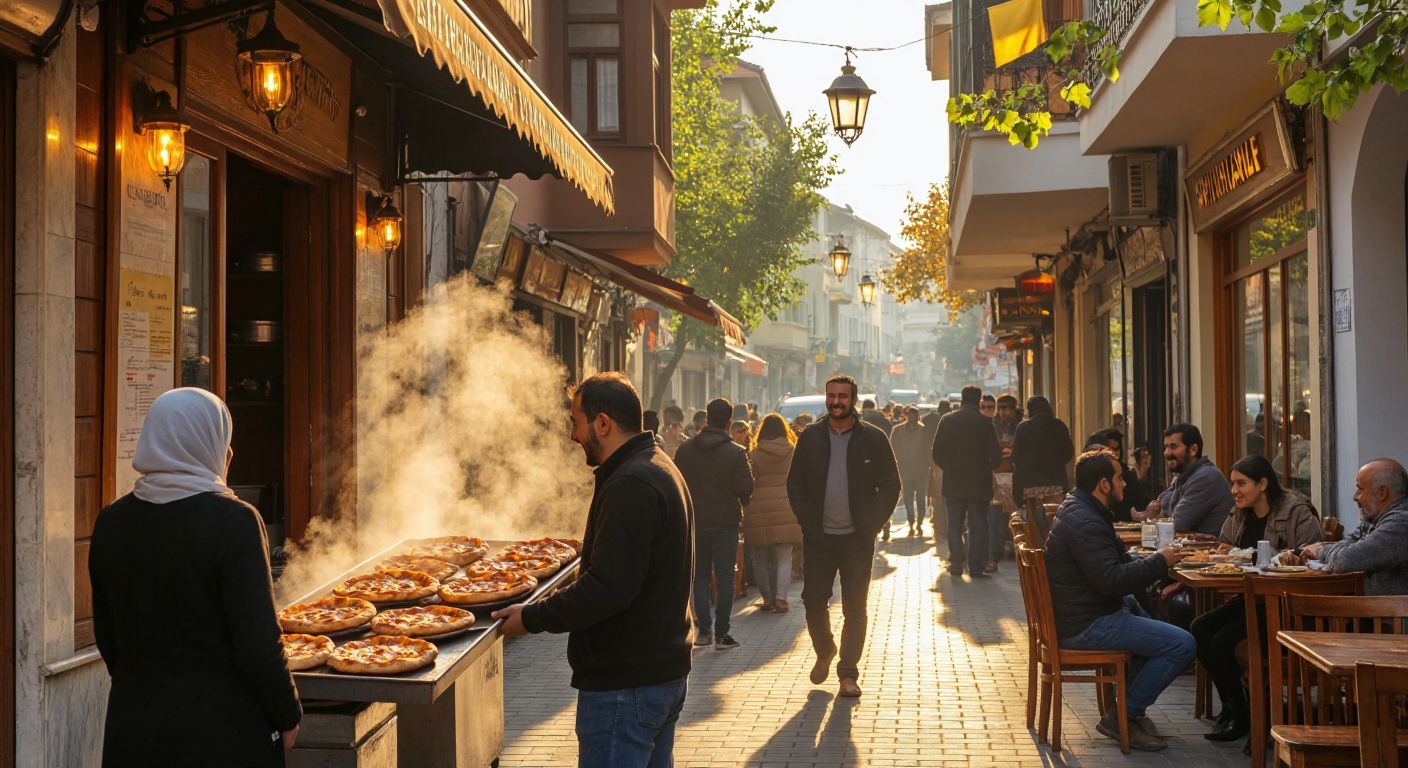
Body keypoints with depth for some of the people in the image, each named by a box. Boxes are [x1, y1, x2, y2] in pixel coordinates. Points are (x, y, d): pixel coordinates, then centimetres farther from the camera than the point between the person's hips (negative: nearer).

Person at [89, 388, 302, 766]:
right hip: (223, 733, -5)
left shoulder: (111, 522, 0)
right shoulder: (232, 521, -17)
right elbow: (258, 645, -17)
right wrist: (287, 717, -3)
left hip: (133, 724, 5)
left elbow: (106, 635, 9)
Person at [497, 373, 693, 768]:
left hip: (624, 681, -11)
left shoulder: (631, 485, -22)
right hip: (664, 669, 11)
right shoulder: (660, 467, 13)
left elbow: (608, 588, -27)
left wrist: (532, 617, -18)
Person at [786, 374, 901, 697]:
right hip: (818, 537, 2)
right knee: (813, 600, 2)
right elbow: (795, 485, 9)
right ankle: (824, 652, 29)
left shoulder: (874, 438, -1)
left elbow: (890, 485, 2)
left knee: (855, 607, 2)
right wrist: (807, 523, -3)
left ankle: (848, 672, 14)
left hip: (857, 538, -1)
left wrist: (872, 524, -7)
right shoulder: (809, 438, 4)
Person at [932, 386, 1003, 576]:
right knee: (978, 526, 4)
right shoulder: (984, 422, -7)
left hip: (953, 482, 2)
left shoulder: (947, 420, -1)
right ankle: (976, 566, 1)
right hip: (979, 482, -2)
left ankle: (956, 563, 7)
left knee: (954, 525, 9)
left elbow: (937, 453, 0)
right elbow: (996, 455, -6)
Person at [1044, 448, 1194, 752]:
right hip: (1085, 625, -11)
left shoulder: (1080, 509, 12)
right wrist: (1160, 562, -17)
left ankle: (1129, 706, 29)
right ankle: (1123, 717, -4)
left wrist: (1155, 562, 3)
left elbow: (1117, 559, 20)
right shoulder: (1085, 523, -23)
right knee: (1182, 645, -14)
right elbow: (1112, 580, -29)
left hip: (1081, 612, 11)